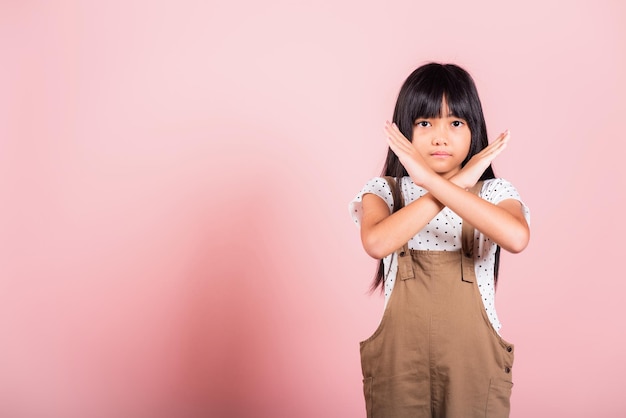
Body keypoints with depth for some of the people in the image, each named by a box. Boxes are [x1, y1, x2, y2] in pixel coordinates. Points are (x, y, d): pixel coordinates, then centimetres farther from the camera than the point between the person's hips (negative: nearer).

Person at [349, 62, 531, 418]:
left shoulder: (494, 192, -3)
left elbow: (517, 238, -27)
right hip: (400, 359, 0)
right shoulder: (384, 191, -2)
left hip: (473, 362, 0)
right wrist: (458, 183, -24)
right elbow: (376, 243, -26)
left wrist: (433, 181, -29)